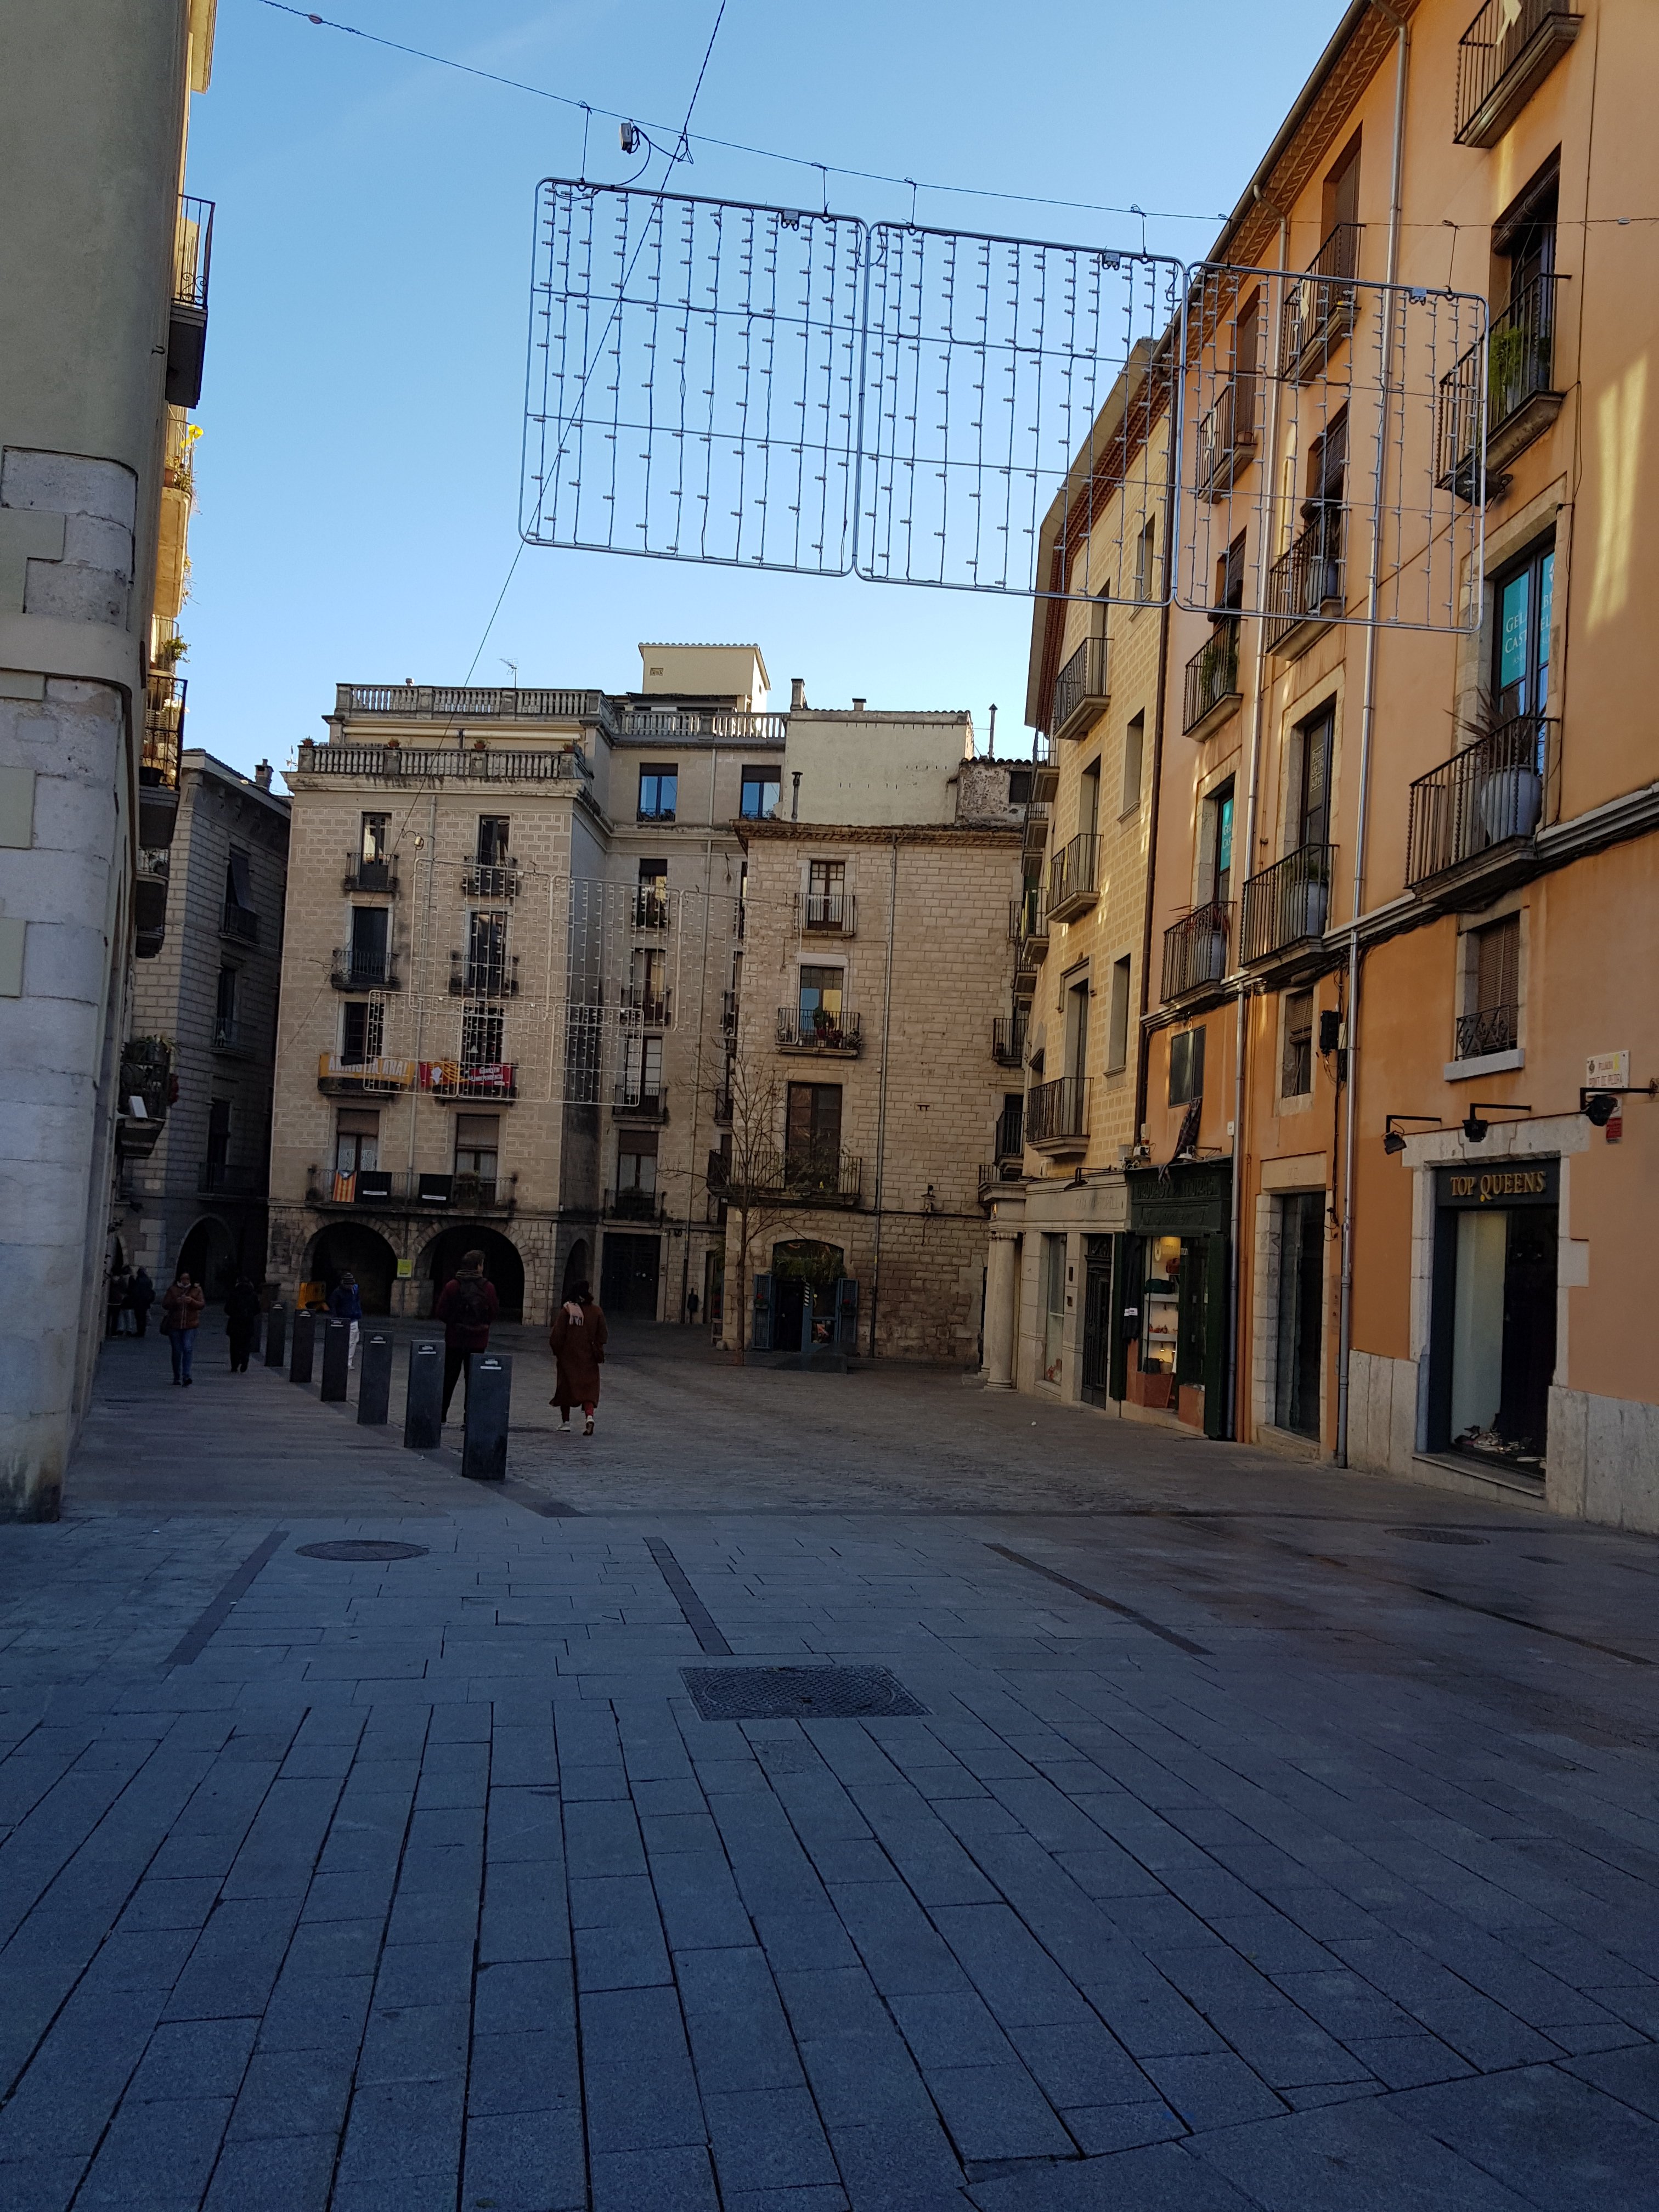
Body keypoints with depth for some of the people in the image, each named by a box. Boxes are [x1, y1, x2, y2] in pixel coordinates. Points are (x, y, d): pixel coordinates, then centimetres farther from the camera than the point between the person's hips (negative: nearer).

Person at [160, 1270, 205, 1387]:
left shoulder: (196, 1289, 4)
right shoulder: (173, 1290, 4)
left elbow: (202, 1304, -2)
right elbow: (165, 1305, -2)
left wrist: (192, 1301, -21)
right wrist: (176, 1302, -21)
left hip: (190, 1325, -1)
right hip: (175, 1325, 1)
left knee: (188, 1349, -15)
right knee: (177, 1351, 8)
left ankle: (186, 1376, -18)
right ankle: (177, 1377, 22)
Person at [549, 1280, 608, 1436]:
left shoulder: (566, 1310, -9)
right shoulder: (596, 1312, -3)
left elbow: (557, 1334, -8)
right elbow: (602, 1336, 0)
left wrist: (556, 1351, 6)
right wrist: (599, 1356, 9)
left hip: (568, 1356, -1)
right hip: (589, 1359, 1)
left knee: (566, 1388, 13)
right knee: (589, 1388, 2)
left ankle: (565, 1421, 20)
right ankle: (589, 1416, -22)